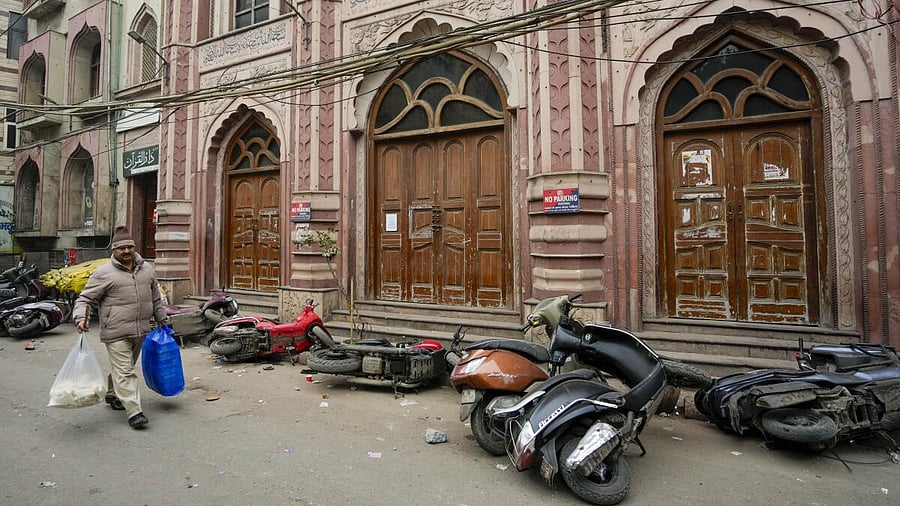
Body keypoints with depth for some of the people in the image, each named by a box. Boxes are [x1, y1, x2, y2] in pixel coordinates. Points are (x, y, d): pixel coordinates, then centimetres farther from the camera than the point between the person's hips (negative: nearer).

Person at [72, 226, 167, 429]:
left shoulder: (147, 269, 10)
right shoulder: (103, 273, -6)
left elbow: (156, 298, 18)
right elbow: (86, 299, -4)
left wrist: (161, 319, 20)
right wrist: (81, 317, -21)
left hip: (141, 331, 5)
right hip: (116, 333, -5)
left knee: (124, 367, 21)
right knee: (124, 372, -6)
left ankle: (112, 395, 43)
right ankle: (134, 412, -7)